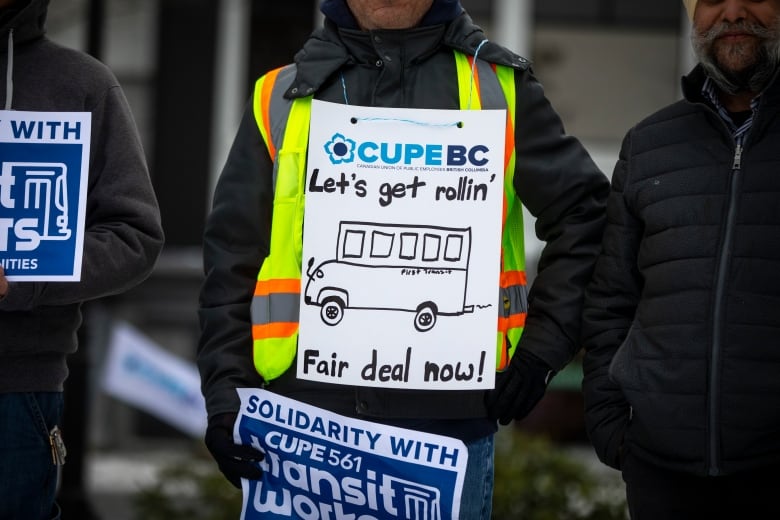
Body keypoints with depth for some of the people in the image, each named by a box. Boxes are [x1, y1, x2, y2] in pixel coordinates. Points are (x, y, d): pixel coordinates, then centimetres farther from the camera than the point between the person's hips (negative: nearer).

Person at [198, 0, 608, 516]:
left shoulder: (497, 87, 8)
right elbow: (233, 259, 11)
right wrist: (227, 391, 1)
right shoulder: (282, 98, 11)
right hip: (307, 411, 2)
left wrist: (542, 348, 1)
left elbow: (584, 213, 10)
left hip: (449, 416, -1)